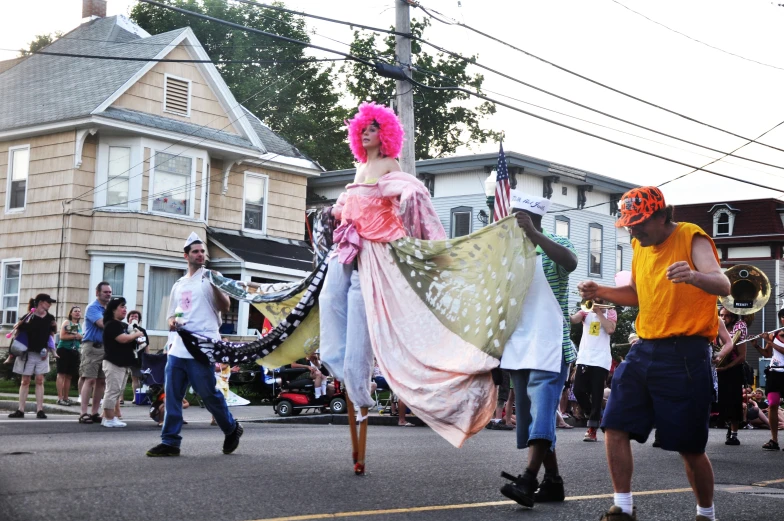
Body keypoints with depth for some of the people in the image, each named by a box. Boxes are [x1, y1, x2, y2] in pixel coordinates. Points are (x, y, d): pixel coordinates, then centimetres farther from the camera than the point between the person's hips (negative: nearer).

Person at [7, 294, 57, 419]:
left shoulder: (50, 318, 4)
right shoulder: (29, 316, -6)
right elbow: (18, 332, -2)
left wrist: (48, 350, 4)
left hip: (42, 354, 2)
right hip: (28, 352, -2)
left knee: (39, 381, -1)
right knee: (25, 381, 2)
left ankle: (39, 410, -1)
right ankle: (21, 410, 4)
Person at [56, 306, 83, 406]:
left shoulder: (79, 326, 17)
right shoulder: (66, 322, -1)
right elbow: (62, 336, -14)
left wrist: (80, 338, 4)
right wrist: (74, 336, -16)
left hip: (74, 352, 7)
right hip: (64, 350, -7)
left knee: (69, 376, 8)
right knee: (61, 374, -8)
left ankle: (65, 397, 12)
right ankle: (60, 398, -11)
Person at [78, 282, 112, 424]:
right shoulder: (93, 308, -5)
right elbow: (103, 323, -20)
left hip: (106, 347, 7)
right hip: (92, 347, -7)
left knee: (101, 381, 6)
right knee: (89, 379, -12)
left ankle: (95, 413, 11)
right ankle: (84, 413, -14)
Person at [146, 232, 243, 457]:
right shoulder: (178, 285, 19)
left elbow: (225, 307, -10)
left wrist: (215, 287, -25)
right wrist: (172, 322, 2)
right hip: (178, 348, 6)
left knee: (209, 394, -2)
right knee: (172, 396, 3)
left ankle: (232, 429, 19)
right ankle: (170, 441, 8)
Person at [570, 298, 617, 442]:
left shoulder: (610, 313, 7)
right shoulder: (586, 311, 11)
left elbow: (610, 330, -11)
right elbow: (573, 320, -9)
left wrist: (599, 312, -8)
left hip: (601, 360, -2)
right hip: (584, 359, 3)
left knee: (596, 394, -4)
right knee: (578, 391, -3)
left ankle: (592, 428, -2)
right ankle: (595, 416, 20)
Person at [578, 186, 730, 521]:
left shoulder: (691, 238, -11)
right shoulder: (641, 246, 11)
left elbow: (723, 285, -26)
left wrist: (693, 275, -48)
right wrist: (601, 292, 8)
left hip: (685, 355, -7)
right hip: (644, 351, 7)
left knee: (690, 447, 1)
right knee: (615, 428, -2)